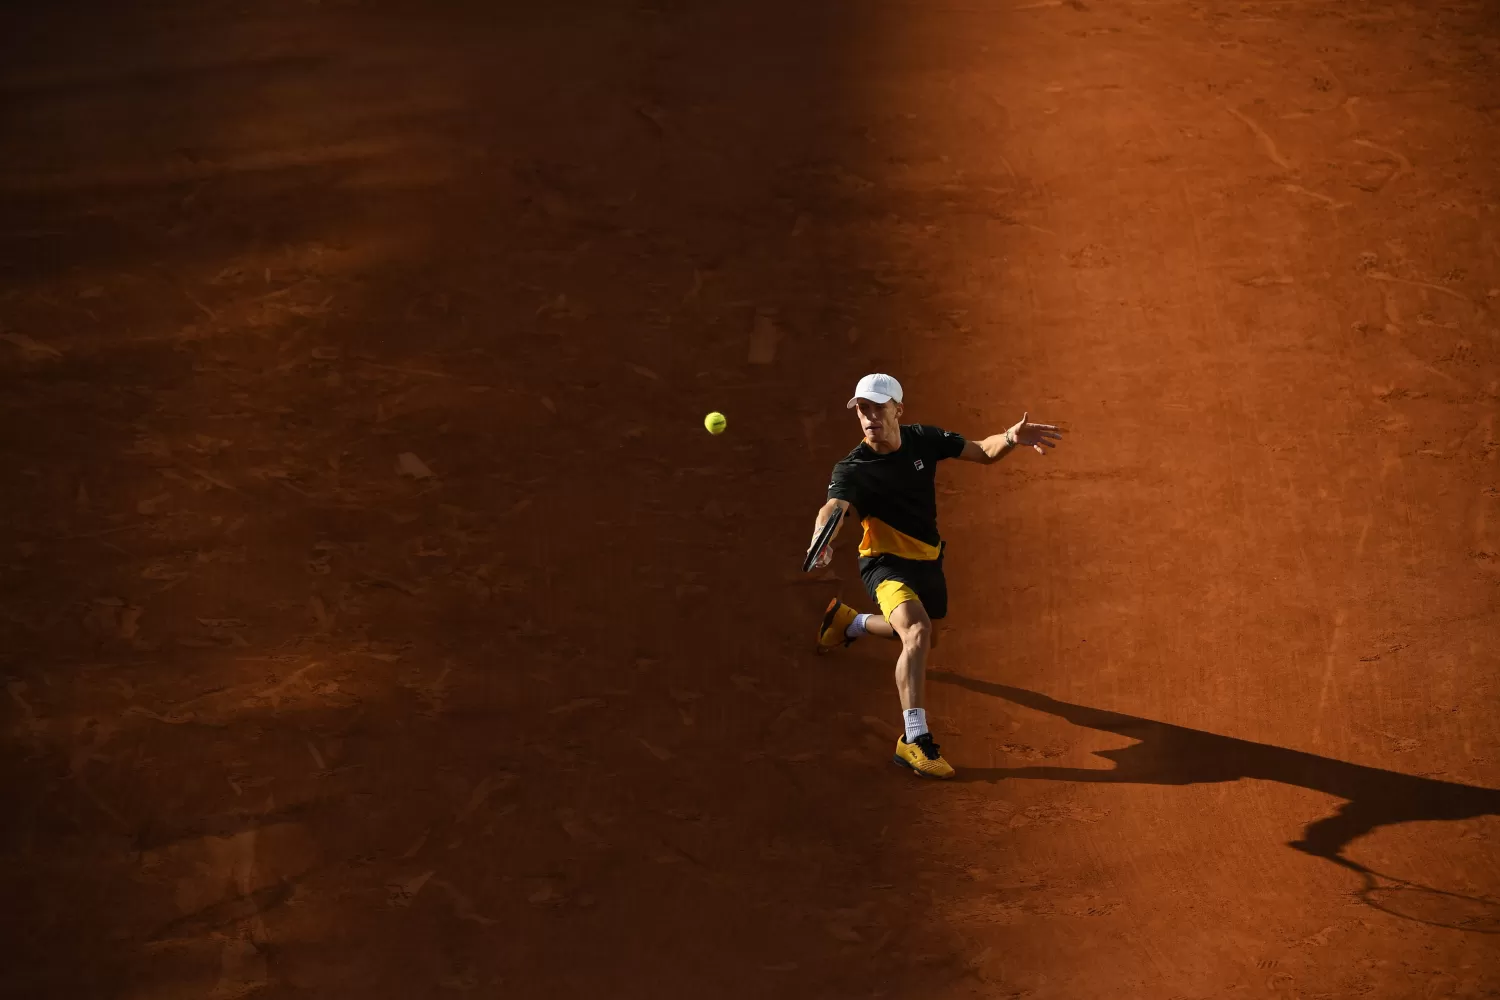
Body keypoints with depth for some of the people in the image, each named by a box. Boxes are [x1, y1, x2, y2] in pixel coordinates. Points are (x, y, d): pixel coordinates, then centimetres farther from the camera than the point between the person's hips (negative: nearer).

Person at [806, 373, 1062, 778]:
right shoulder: (852, 470, -23)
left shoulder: (922, 439, -8)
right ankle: (914, 740, -33)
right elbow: (834, 507, -42)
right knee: (917, 630, -33)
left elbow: (982, 452, -1)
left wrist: (1011, 438, -23)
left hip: (928, 562, 7)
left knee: (917, 632, 27)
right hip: (886, 564, -6)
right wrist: (822, 539, -65)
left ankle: (848, 621, 54)